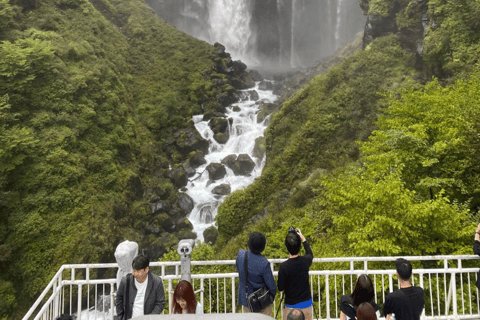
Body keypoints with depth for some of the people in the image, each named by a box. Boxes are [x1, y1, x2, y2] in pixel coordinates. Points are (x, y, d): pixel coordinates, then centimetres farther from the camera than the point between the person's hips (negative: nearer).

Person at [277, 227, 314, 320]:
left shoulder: (284, 266, -22)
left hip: (292, 306, -3)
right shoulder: (306, 261, -11)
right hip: (307, 304, 4)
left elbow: (280, 288, -12)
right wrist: (303, 238, 20)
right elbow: (310, 254, 16)